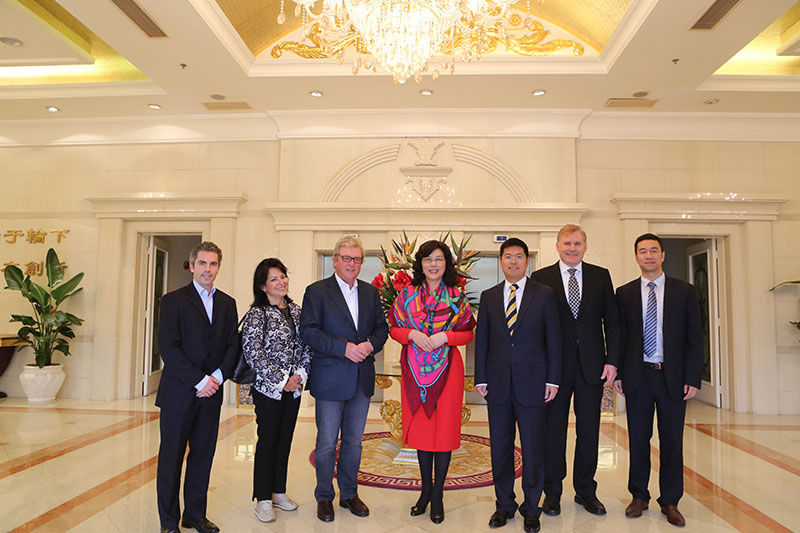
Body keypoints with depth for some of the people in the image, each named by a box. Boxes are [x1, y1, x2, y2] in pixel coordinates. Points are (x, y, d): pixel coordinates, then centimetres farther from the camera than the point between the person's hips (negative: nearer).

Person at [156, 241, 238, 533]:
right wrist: (199, 380, -15)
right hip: (179, 393, -4)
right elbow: (168, 347, -12)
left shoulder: (227, 303, 10)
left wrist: (218, 377, -9)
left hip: (211, 392, 4)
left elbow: (233, 345, 7)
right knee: (171, 458, 7)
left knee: (203, 455, 11)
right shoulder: (174, 300, -4)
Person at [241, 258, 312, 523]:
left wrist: (301, 374, -6)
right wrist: (281, 381, -15)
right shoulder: (257, 314, -9)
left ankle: (279, 492, 29)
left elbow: (306, 346, 9)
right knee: (267, 441, 4)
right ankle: (263, 500, 18)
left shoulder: (296, 311, 7)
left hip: (294, 388, 5)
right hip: (268, 389, -5)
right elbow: (252, 353, -15)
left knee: (285, 441, 14)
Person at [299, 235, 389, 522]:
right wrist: (345, 348, -21)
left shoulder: (370, 292, 9)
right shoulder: (316, 291, -5)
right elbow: (308, 331, -13)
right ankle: (324, 497, 26)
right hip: (330, 379, -4)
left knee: (354, 441, 16)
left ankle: (349, 494, 32)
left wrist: (370, 345, -11)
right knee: (326, 443, 6)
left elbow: (382, 327, 11)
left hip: (362, 380, 4)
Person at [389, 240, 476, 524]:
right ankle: (425, 490, 29)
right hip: (415, 370, 2)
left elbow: (468, 333, 3)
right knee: (420, 428, 10)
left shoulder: (456, 297, 0)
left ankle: (437, 495, 19)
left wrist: (445, 336, -14)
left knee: (444, 428, 3)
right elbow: (394, 328, 6)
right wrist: (412, 334, -12)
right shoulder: (406, 295, 4)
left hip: (447, 369, -1)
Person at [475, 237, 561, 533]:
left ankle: (531, 508, 24)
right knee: (500, 447, 11)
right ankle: (504, 505, 27)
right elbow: (481, 339, 8)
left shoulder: (545, 294, 2)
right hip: (498, 384, 2)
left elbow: (553, 339, 1)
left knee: (533, 448, 7)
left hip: (532, 383, -2)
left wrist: (552, 379, -4)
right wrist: (481, 378, 3)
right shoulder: (488, 296, 8)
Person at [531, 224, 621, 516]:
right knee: (553, 430, 7)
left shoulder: (601, 276, 7)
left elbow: (612, 321, 6)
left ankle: (585, 490, 29)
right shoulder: (541, 278, 0)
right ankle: (552, 491, 23)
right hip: (555, 367, -2)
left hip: (592, 366, 2)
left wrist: (612, 360, -3)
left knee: (589, 431, 12)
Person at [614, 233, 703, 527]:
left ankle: (670, 502, 22)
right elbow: (619, 335, 6)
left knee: (672, 442, 7)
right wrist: (618, 373, 0)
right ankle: (639, 496, 23)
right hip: (637, 376, 1)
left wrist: (693, 378, -5)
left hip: (672, 376, 0)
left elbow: (694, 337, 2)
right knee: (638, 440, 9)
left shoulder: (684, 291, 3)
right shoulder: (625, 293, 5)